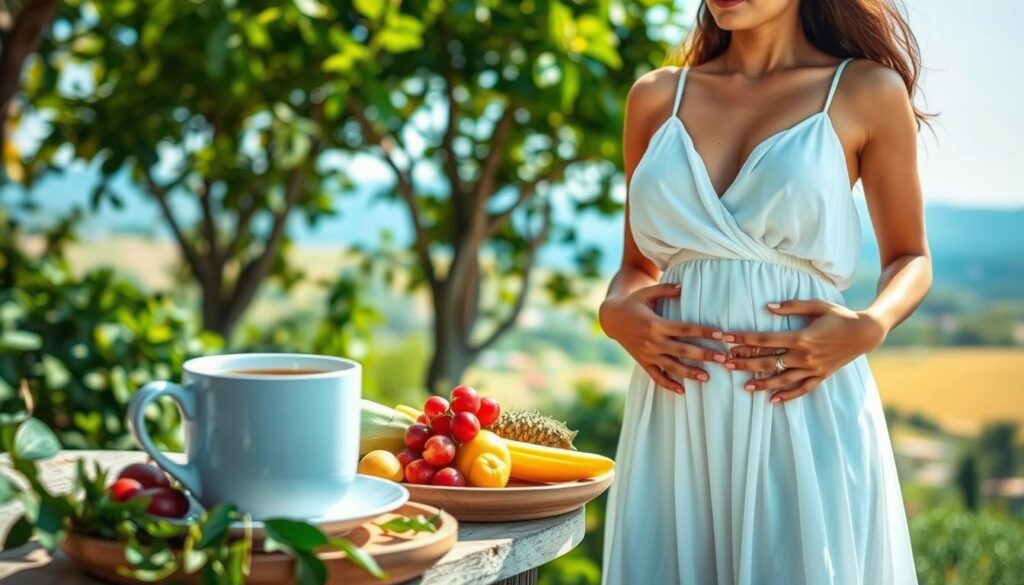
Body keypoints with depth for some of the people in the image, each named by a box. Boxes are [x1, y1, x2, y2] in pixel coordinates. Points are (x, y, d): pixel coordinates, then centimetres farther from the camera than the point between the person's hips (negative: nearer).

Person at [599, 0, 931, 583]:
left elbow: (910, 258, 9)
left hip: (804, 415, -2)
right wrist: (614, 312, -5)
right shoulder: (655, 96, 9)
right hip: (677, 418, 3)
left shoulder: (867, 91, 1)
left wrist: (868, 328, -11)